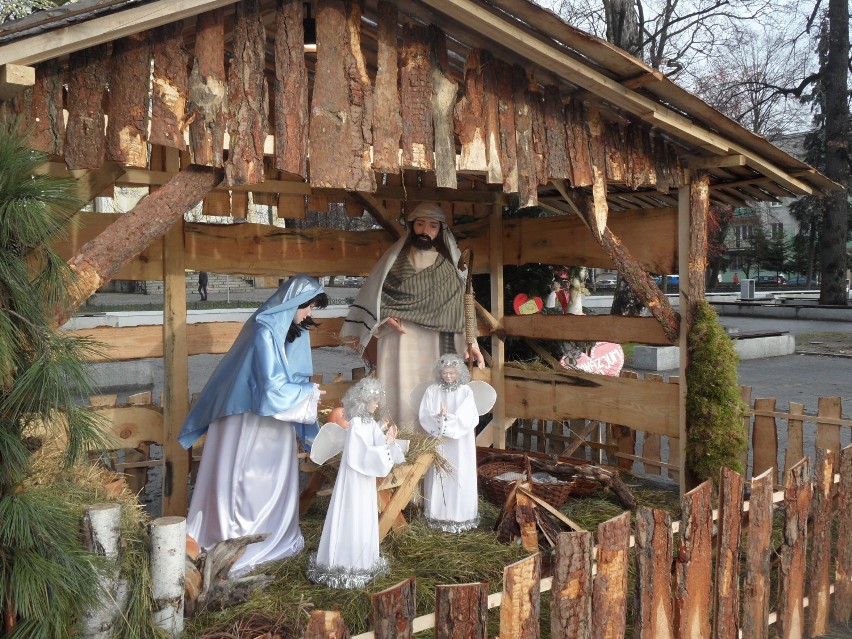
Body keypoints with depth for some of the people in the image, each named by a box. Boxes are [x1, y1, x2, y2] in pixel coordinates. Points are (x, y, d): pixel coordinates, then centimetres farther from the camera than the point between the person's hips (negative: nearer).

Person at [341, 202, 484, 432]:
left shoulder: (451, 264, 8)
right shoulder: (394, 258, 8)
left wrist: (471, 342, -6)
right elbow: (372, 296, 8)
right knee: (400, 399, -2)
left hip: (434, 347, 0)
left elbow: (462, 304, 3)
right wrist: (385, 316, -9)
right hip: (398, 344, 0)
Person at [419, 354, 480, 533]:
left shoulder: (466, 392, -3)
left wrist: (446, 417, -20)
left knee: (460, 477, 2)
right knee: (438, 477, 3)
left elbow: (469, 418, -11)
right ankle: (438, 516, 12)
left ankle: (461, 516, 12)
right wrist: (440, 430, -18)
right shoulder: (432, 390, 0)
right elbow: (425, 416, -6)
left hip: (460, 444, -1)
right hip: (438, 441, 1)